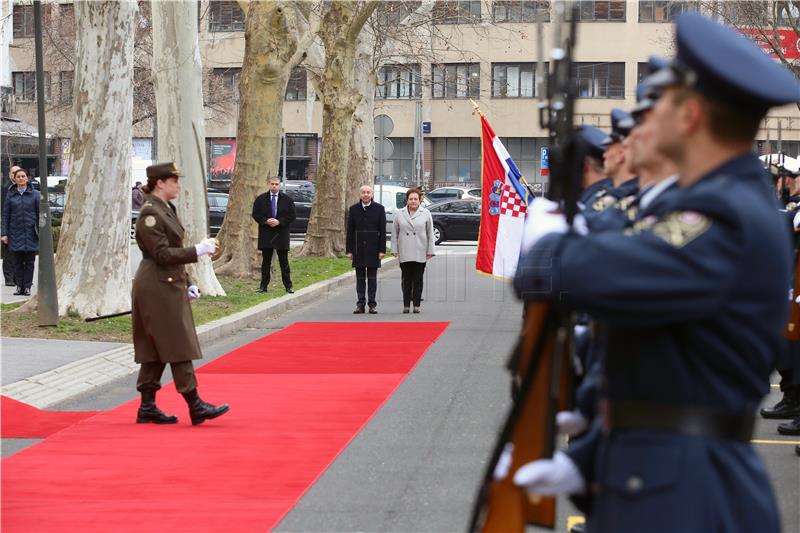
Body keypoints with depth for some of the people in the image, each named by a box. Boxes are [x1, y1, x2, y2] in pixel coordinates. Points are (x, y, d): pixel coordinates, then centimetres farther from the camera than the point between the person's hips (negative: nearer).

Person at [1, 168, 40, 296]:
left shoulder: (34, 194, 3)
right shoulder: (10, 195, 6)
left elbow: (40, 213, 3)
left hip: (30, 233, -1)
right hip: (16, 234, 1)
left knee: (29, 262, 1)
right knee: (17, 262, 3)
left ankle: (27, 287, 7)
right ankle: (19, 286, 9)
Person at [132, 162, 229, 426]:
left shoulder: (167, 209, 15)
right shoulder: (150, 214, -15)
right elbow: (163, 254, -19)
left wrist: (187, 284, 17)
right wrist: (197, 250, -19)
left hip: (168, 286, 10)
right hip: (157, 288, -10)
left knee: (155, 349, 10)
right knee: (178, 347, -7)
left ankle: (148, 407, 14)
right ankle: (195, 406, -5)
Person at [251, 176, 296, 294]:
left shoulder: (287, 200, 3)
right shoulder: (261, 199, 5)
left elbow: (291, 216, 0)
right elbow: (255, 214, 3)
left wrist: (279, 221, -13)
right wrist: (266, 221, -13)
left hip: (282, 234, -1)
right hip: (266, 235, 1)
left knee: (284, 262, 2)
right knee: (266, 261, 5)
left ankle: (288, 286, 6)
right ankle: (263, 286, 9)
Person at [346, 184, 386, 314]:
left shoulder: (379, 209, 0)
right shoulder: (353, 209, 5)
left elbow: (383, 230, -1)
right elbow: (350, 231, 6)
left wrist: (382, 250, -6)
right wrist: (348, 250, 0)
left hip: (373, 248, -2)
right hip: (358, 248, 2)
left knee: (372, 278, 2)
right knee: (360, 278, 5)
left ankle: (372, 304, 7)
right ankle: (360, 304, 8)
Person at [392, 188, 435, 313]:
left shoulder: (426, 214, 6)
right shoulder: (399, 214, 8)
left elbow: (430, 234, 5)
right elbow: (394, 233, 9)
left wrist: (430, 251, 1)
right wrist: (395, 250, 3)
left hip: (420, 254, -1)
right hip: (404, 254, 1)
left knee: (418, 280, 2)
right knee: (406, 280, 2)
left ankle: (416, 305, 6)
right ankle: (406, 305, 4)